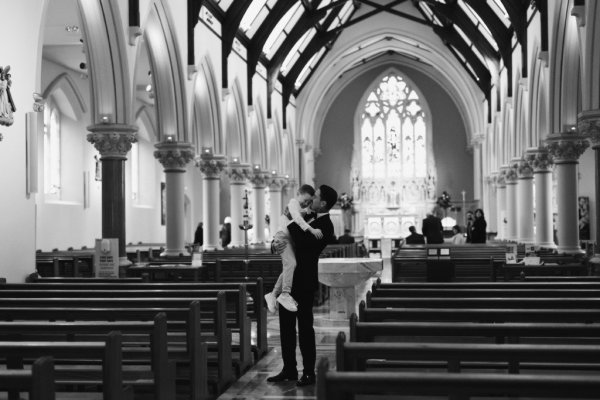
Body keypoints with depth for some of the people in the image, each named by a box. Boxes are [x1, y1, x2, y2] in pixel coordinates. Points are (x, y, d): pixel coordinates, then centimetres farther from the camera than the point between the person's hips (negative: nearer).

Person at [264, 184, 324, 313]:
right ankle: (285, 294, -35)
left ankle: (274, 295, 25)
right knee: (291, 263, -28)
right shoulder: (293, 202, -7)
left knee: (287, 269, 14)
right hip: (283, 237, -10)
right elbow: (297, 218, -25)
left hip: (290, 239, 10)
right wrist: (312, 229, -35)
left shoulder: (300, 209, 23)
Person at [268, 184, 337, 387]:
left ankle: (309, 373, 8)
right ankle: (289, 370, 21)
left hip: (303, 282, -9)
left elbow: (302, 241, -28)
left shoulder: (325, 226, -13)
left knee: (305, 326, -1)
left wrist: (291, 220, -18)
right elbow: (288, 237, 17)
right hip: (289, 279, 9)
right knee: (286, 325, 12)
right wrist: (275, 244, -5)